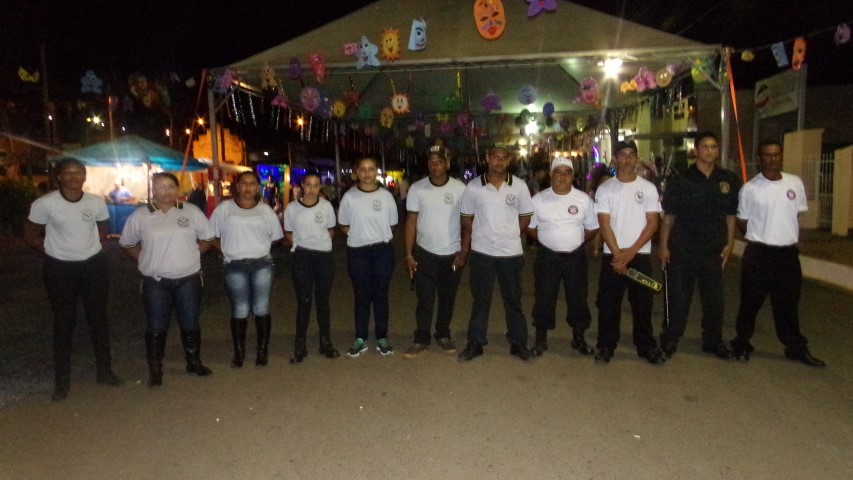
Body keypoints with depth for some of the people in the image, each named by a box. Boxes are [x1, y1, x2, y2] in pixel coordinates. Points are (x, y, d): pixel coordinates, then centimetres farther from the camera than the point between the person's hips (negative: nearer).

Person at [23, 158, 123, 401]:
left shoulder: (97, 202, -5)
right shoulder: (44, 203, -13)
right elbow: (30, 235, -2)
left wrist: (88, 246, 3)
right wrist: (53, 251, -3)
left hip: (94, 265, 2)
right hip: (60, 268, -2)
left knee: (98, 318, 11)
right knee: (64, 322, 6)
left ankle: (105, 371, 25)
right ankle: (62, 381, 19)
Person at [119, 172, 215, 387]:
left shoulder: (192, 212, -1)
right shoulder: (140, 216, -3)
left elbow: (207, 238, 8)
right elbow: (127, 244, 8)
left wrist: (191, 255, 1)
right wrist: (146, 260, 0)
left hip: (189, 279, 1)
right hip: (155, 282, -1)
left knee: (190, 323, 12)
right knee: (156, 327, 7)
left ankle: (194, 362, 29)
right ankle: (155, 369, 22)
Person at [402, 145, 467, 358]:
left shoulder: (460, 188, -7)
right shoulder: (417, 188, -6)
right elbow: (411, 222, -3)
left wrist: (464, 252, -6)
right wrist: (408, 254, -6)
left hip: (452, 254, 1)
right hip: (425, 253, 0)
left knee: (447, 298, 12)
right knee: (425, 299, 4)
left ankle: (443, 335, 28)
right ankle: (421, 339, 16)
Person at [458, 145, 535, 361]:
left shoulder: (519, 185, -3)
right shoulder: (473, 187, -4)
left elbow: (525, 217, 6)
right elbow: (466, 219, 5)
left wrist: (510, 234, 3)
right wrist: (484, 234, 5)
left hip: (512, 252, 1)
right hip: (482, 252, 0)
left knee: (513, 299, 11)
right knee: (481, 299, 10)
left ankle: (518, 343, 24)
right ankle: (475, 343, 21)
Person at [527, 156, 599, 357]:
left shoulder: (584, 199, -1)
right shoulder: (538, 199, -3)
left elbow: (592, 228, 6)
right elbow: (529, 227, 5)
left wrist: (575, 241, 1)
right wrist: (547, 240, 2)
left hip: (576, 257, 1)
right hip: (547, 257, -1)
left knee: (578, 299, 10)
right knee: (544, 299, 6)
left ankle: (579, 338, 27)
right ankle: (540, 339, 20)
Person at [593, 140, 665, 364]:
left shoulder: (648, 188, 2)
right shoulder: (604, 189, 1)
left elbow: (652, 223, -2)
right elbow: (604, 224, -4)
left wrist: (631, 252, -11)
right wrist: (618, 254, -12)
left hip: (640, 255, 0)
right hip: (613, 255, 0)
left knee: (642, 304, 8)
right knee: (608, 304, 6)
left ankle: (646, 346, 21)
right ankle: (606, 345, 18)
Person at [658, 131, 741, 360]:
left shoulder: (729, 180, 4)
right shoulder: (680, 180, -4)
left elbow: (731, 215, 11)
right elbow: (668, 216, -3)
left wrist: (729, 243, 5)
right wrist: (663, 245, -6)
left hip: (714, 249, 3)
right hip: (682, 249, -3)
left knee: (714, 297, 12)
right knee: (678, 296, 4)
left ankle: (713, 341, 27)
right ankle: (669, 341, 16)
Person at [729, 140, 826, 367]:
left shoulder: (795, 183, 3)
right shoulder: (750, 188, -8)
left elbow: (798, 214, 14)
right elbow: (742, 222, 1)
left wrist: (791, 239, 11)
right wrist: (759, 239, 6)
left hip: (788, 252, 3)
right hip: (758, 253, -3)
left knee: (788, 302, 13)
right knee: (751, 302, 6)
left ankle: (796, 348, 25)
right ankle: (742, 344, 20)